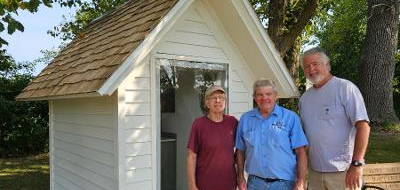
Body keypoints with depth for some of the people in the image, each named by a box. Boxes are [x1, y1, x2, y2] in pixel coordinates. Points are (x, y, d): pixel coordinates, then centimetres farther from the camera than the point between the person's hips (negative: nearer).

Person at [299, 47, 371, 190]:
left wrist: (356, 164, -22)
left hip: (343, 171, -5)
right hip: (315, 171, 5)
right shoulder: (305, 98, 9)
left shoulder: (345, 88, -8)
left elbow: (362, 125, -15)